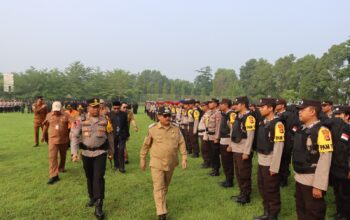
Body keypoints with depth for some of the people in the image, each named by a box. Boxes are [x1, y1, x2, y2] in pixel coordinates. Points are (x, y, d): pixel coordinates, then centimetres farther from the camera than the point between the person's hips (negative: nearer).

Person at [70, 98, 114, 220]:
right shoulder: (81, 120, -5)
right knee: (89, 177, 16)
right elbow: (74, 136, -8)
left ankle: (98, 207, -5)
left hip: (100, 153, -1)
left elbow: (110, 137, 8)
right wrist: (74, 152, -18)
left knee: (98, 178, -8)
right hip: (86, 153, 2)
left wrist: (111, 151, 14)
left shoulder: (105, 120, -3)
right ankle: (92, 197, 39)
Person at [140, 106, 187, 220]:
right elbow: (146, 145, -1)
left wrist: (184, 158, -5)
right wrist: (142, 160, 4)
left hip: (171, 163, 3)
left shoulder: (176, 129, -2)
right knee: (158, 187, -5)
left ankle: (162, 200, 47)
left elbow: (181, 144, 1)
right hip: (157, 163, -3)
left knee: (165, 185, 21)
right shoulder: (152, 129, -10)